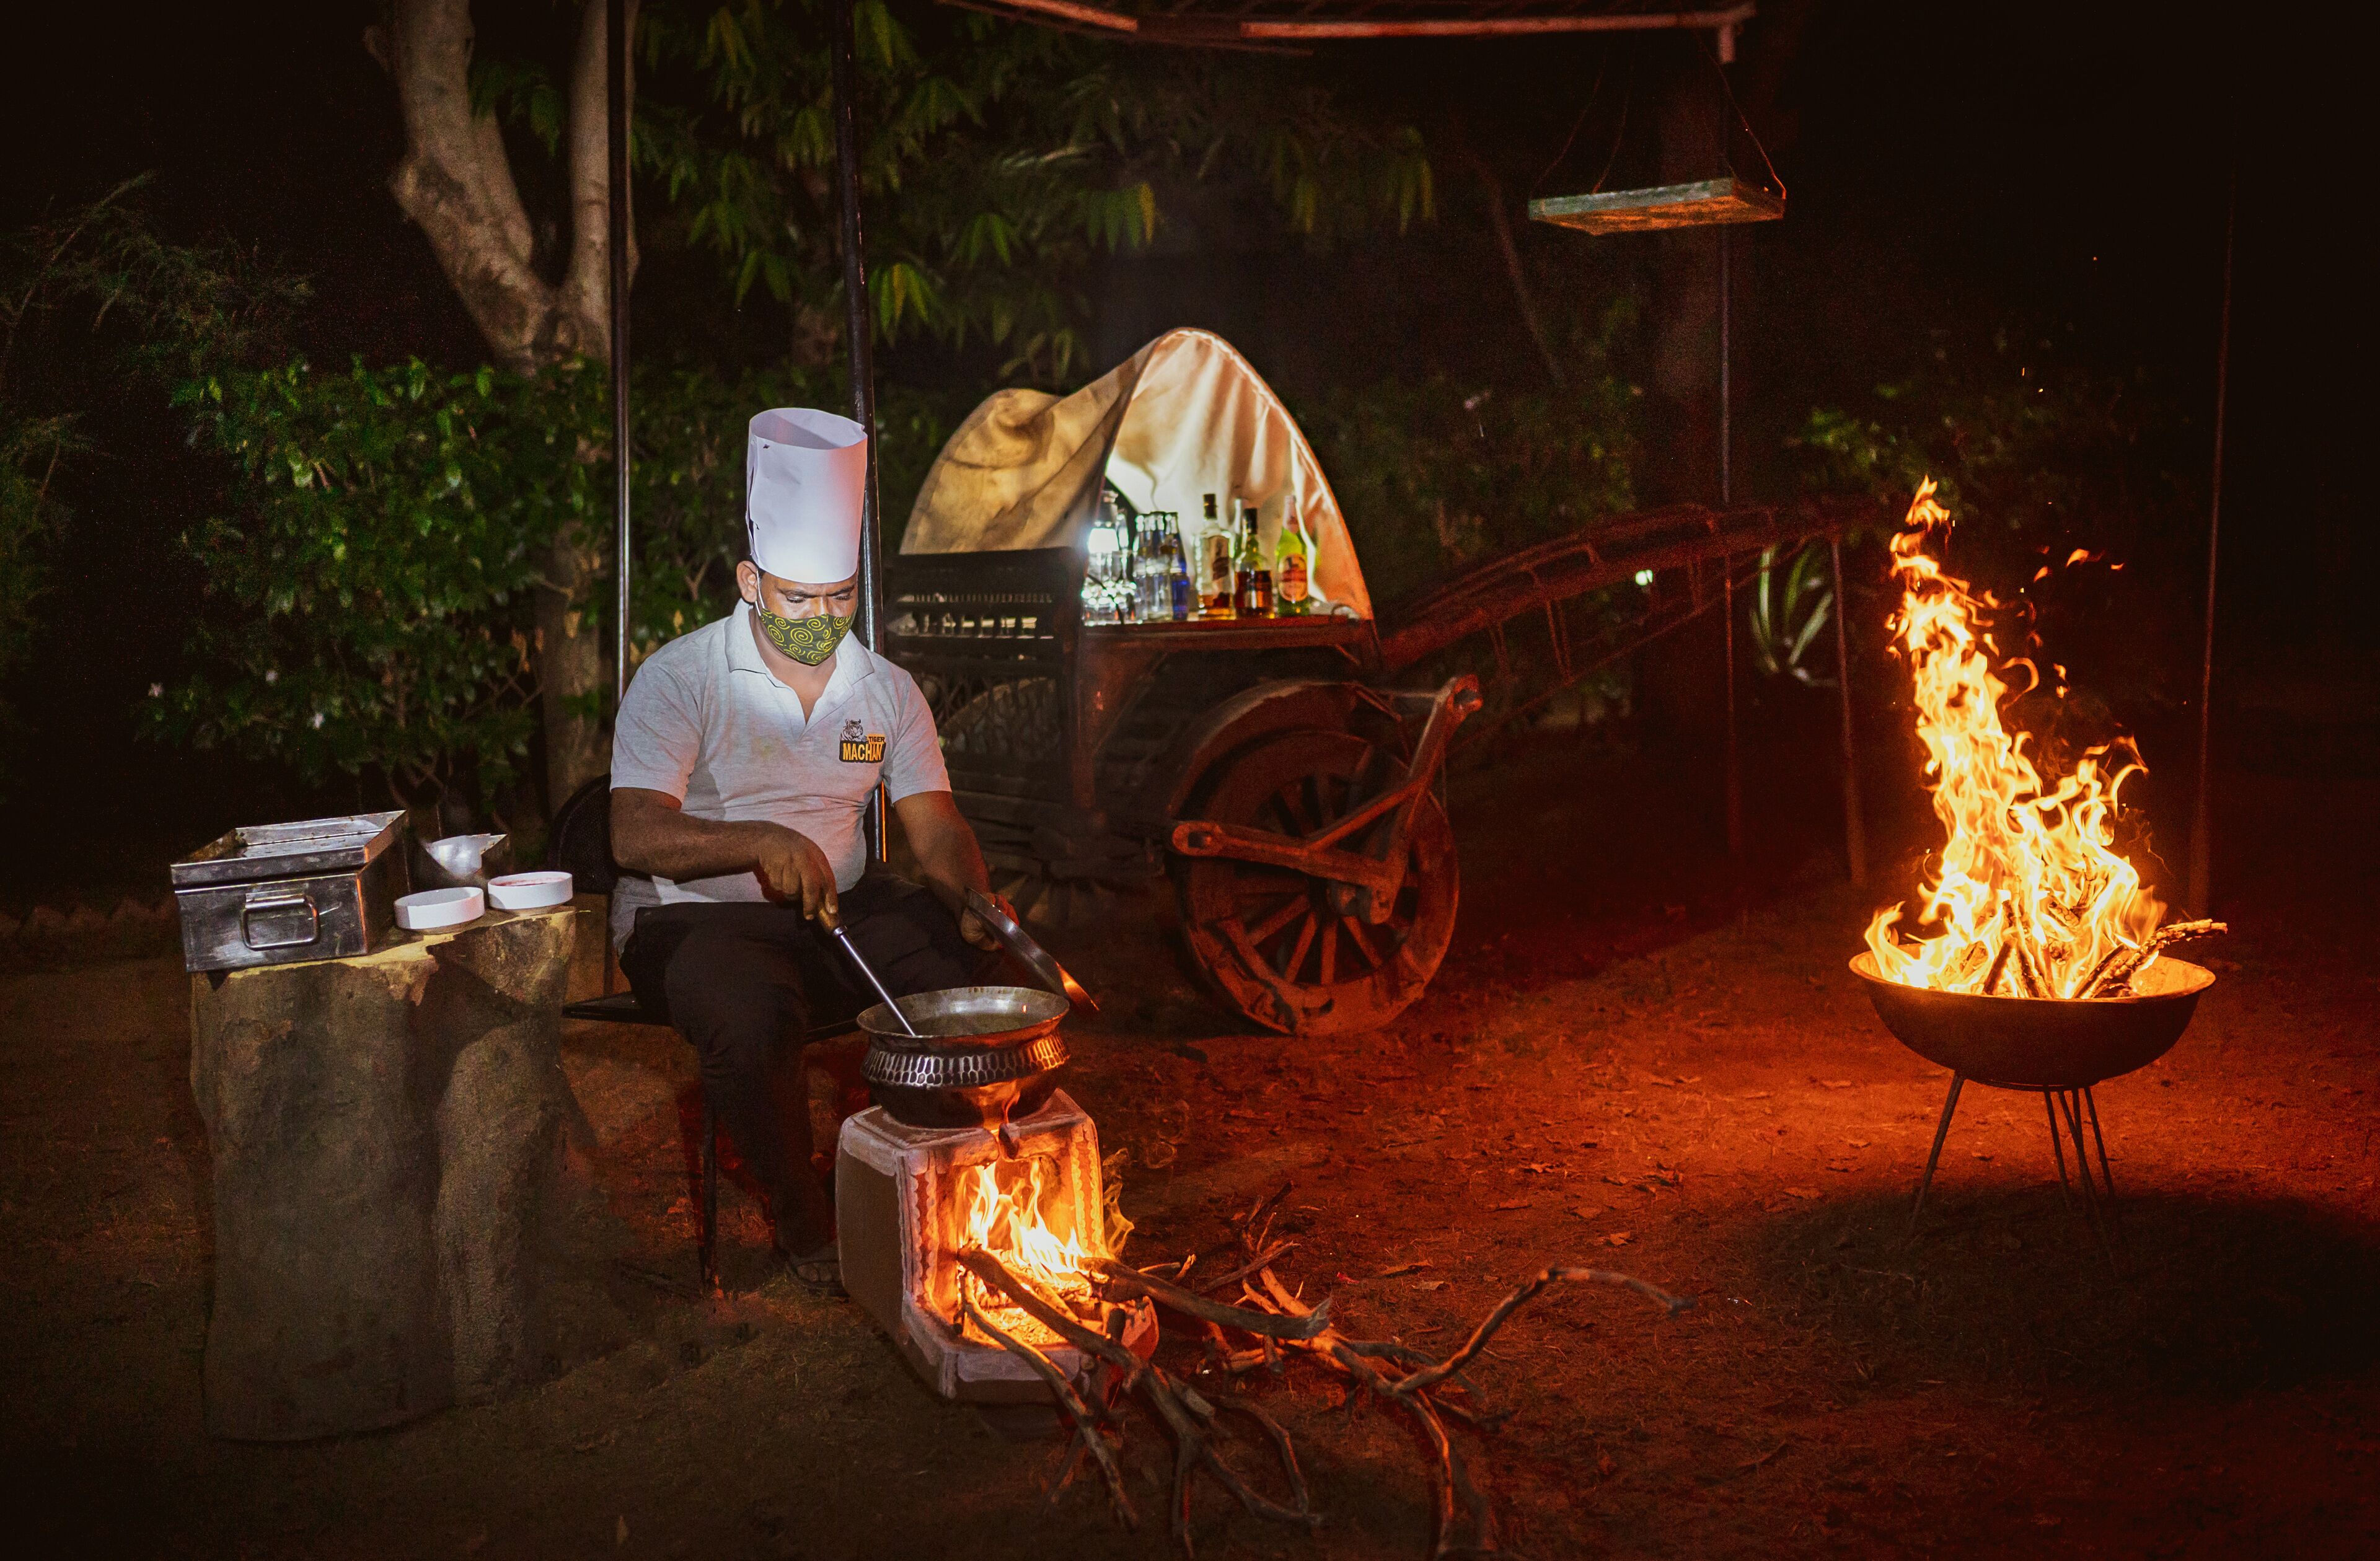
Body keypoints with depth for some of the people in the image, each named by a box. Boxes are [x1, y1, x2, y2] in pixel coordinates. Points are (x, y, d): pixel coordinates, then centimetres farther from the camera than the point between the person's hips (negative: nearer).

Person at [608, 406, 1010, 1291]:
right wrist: (762, 842, -36)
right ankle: (800, 1219, -8)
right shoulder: (680, 679, -8)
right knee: (750, 1020, -36)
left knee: (969, 968, -22)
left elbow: (935, 829, 2)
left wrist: (974, 894, -22)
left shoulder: (888, 691, 6)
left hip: (841, 909, 4)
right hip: (695, 917, -4)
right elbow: (635, 835, -19)